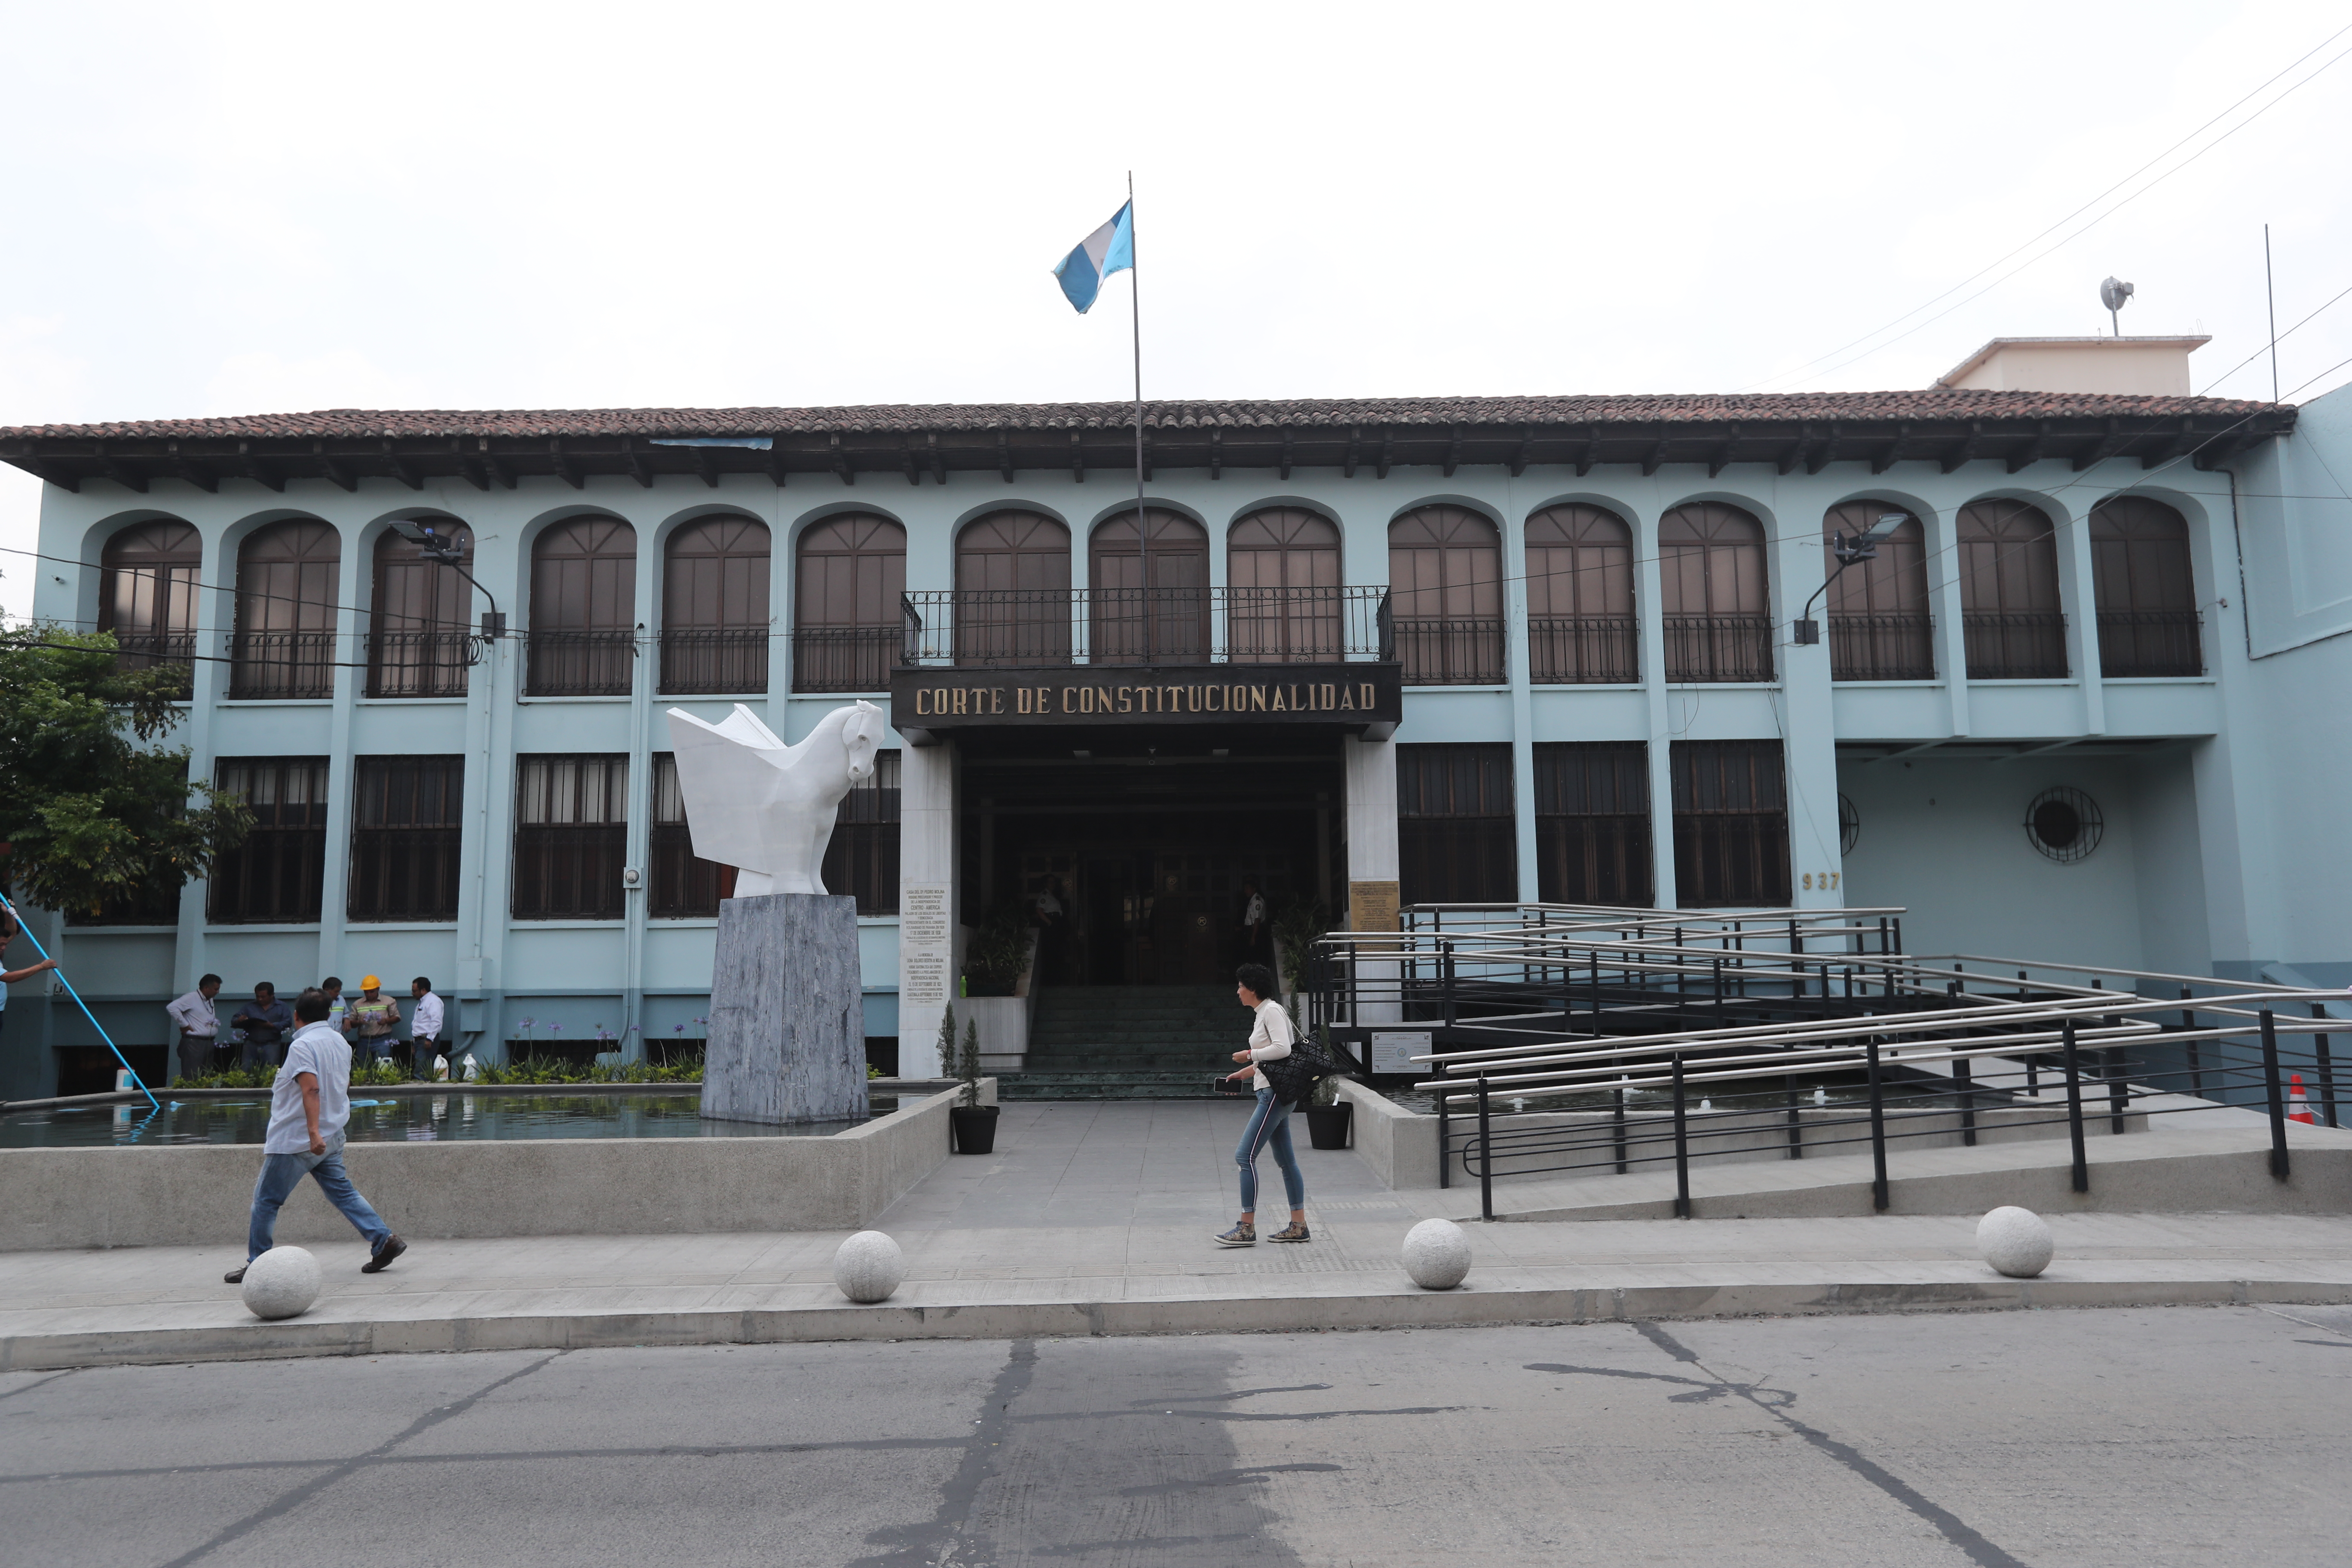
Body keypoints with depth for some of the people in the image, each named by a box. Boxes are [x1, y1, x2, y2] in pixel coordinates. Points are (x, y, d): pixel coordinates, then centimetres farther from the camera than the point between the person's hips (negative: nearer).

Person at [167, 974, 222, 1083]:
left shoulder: (210, 1001, 18)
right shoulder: (192, 998, -9)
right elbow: (172, 1007, -22)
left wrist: (215, 1023, 11)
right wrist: (184, 1025, -17)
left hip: (209, 1043, 9)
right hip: (194, 1043, -9)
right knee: (191, 1078, -11)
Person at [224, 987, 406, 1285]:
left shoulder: (302, 1045, -14)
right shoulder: (340, 1042, 11)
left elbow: (311, 1090, -27)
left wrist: (314, 1132, -34)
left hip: (296, 1140, -8)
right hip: (333, 1137, 8)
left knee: (266, 1201, 5)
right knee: (343, 1193, 8)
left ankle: (256, 1265, 10)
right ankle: (384, 1240, -1)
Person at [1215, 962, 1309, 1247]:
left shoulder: (1271, 1011, -12)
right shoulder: (1263, 1013, 18)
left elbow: (1283, 1048, -25)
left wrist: (1249, 1054, -15)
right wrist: (1245, 1073, 18)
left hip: (1275, 1094, -11)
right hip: (1272, 1093, 11)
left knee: (1245, 1157, -10)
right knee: (1285, 1159, 11)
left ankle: (1247, 1228, -8)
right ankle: (1298, 1226, 15)